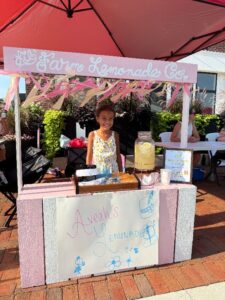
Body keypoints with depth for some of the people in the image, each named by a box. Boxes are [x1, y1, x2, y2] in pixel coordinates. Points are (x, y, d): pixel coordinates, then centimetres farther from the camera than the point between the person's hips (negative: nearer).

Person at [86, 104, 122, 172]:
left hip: (113, 171, 2)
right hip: (97, 171, -1)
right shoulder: (92, 135, -5)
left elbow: (118, 155, 6)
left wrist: (121, 172, 6)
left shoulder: (115, 135, -1)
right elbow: (89, 156, 1)